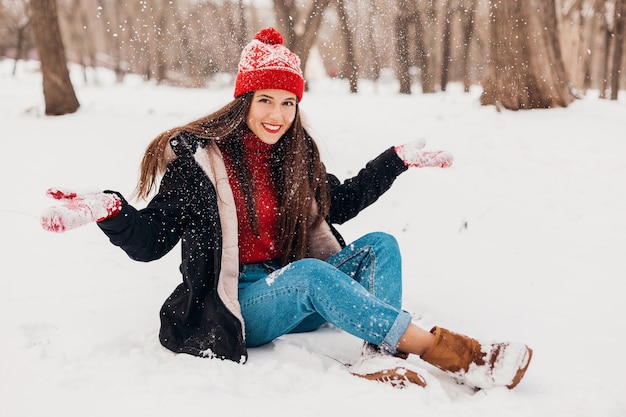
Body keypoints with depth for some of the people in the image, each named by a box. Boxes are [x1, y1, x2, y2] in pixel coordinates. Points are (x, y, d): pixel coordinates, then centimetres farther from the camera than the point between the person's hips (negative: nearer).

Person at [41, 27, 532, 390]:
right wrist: (108, 210, -28)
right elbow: (149, 241, -8)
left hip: (294, 297, 6)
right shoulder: (197, 155, -8)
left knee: (380, 245, -11)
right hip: (234, 308, -6)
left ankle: (384, 356, -35)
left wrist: (400, 158, 20)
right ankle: (446, 353, -35)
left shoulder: (297, 153, 9)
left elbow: (340, 202, 23)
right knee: (309, 272, -34)